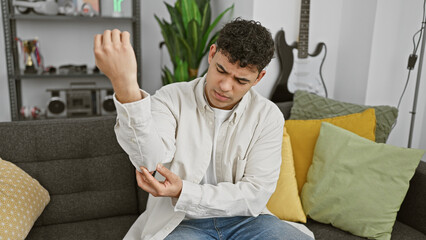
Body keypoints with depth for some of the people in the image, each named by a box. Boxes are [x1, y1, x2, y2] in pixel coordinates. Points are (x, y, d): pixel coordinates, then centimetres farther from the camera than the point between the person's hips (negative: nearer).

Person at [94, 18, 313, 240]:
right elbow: (151, 158, -28)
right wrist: (126, 85, -44)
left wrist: (183, 192, -21)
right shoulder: (172, 98, -8)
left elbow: (255, 196, -9)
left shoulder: (268, 116, -5)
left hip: (244, 219, 2)